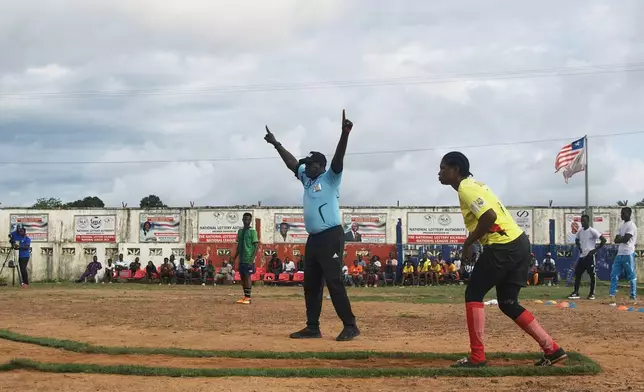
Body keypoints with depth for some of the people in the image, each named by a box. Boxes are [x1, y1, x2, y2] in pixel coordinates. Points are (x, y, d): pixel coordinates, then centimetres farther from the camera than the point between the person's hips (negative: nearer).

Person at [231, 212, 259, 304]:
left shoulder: (252, 231, -6)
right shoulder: (240, 231, 13)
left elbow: (256, 246, -9)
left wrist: (252, 259, -18)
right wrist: (234, 258, 15)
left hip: (248, 259, -6)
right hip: (241, 259, 6)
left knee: (247, 277, -8)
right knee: (242, 277, 6)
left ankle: (248, 298, -5)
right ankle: (245, 297, 11)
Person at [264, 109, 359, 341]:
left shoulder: (330, 178, -3)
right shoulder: (307, 179, 17)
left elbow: (338, 159, -18)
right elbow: (292, 163, 26)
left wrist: (344, 134, -33)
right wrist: (276, 144, 27)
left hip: (330, 237, -9)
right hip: (313, 239, 9)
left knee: (334, 282, -12)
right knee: (311, 284, 9)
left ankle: (350, 326, -10)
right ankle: (313, 327, 15)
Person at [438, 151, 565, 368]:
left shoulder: (466, 188, -10)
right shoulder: (473, 184, 20)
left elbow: (489, 217, -23)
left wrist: (468, 242, -12)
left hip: (503, 247, -10)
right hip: (519, 243, 10)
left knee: (473, 294, -1)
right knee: (508, 304, 15)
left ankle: (477, 357, -1)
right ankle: (552, 349, 12)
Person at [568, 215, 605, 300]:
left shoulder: (592, 231, -11)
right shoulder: (580, 231, 10)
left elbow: (603, 240, -15)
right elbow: (577, 241, 29)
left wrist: (595, 249, -15)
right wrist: (579, 248, 11)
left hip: (590, 256, -7)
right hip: (582, 256, 7)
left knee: (592, 274, -1)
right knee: (577, 273, 5)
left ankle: (592, 293, 6)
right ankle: (575, 293, 9)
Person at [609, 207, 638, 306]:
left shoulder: (631, 226, -9)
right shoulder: (622, 226, 18)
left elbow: (625, 239, -19)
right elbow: (616, 240, 13)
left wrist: (620, 238, -2)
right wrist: (622, 238, -6)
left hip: (628, 254, -9)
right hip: (619, 253, 9)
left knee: (631, 276, -1)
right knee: (614, 275, 2)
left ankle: (633, 297, 7)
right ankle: (612, 297, 0)